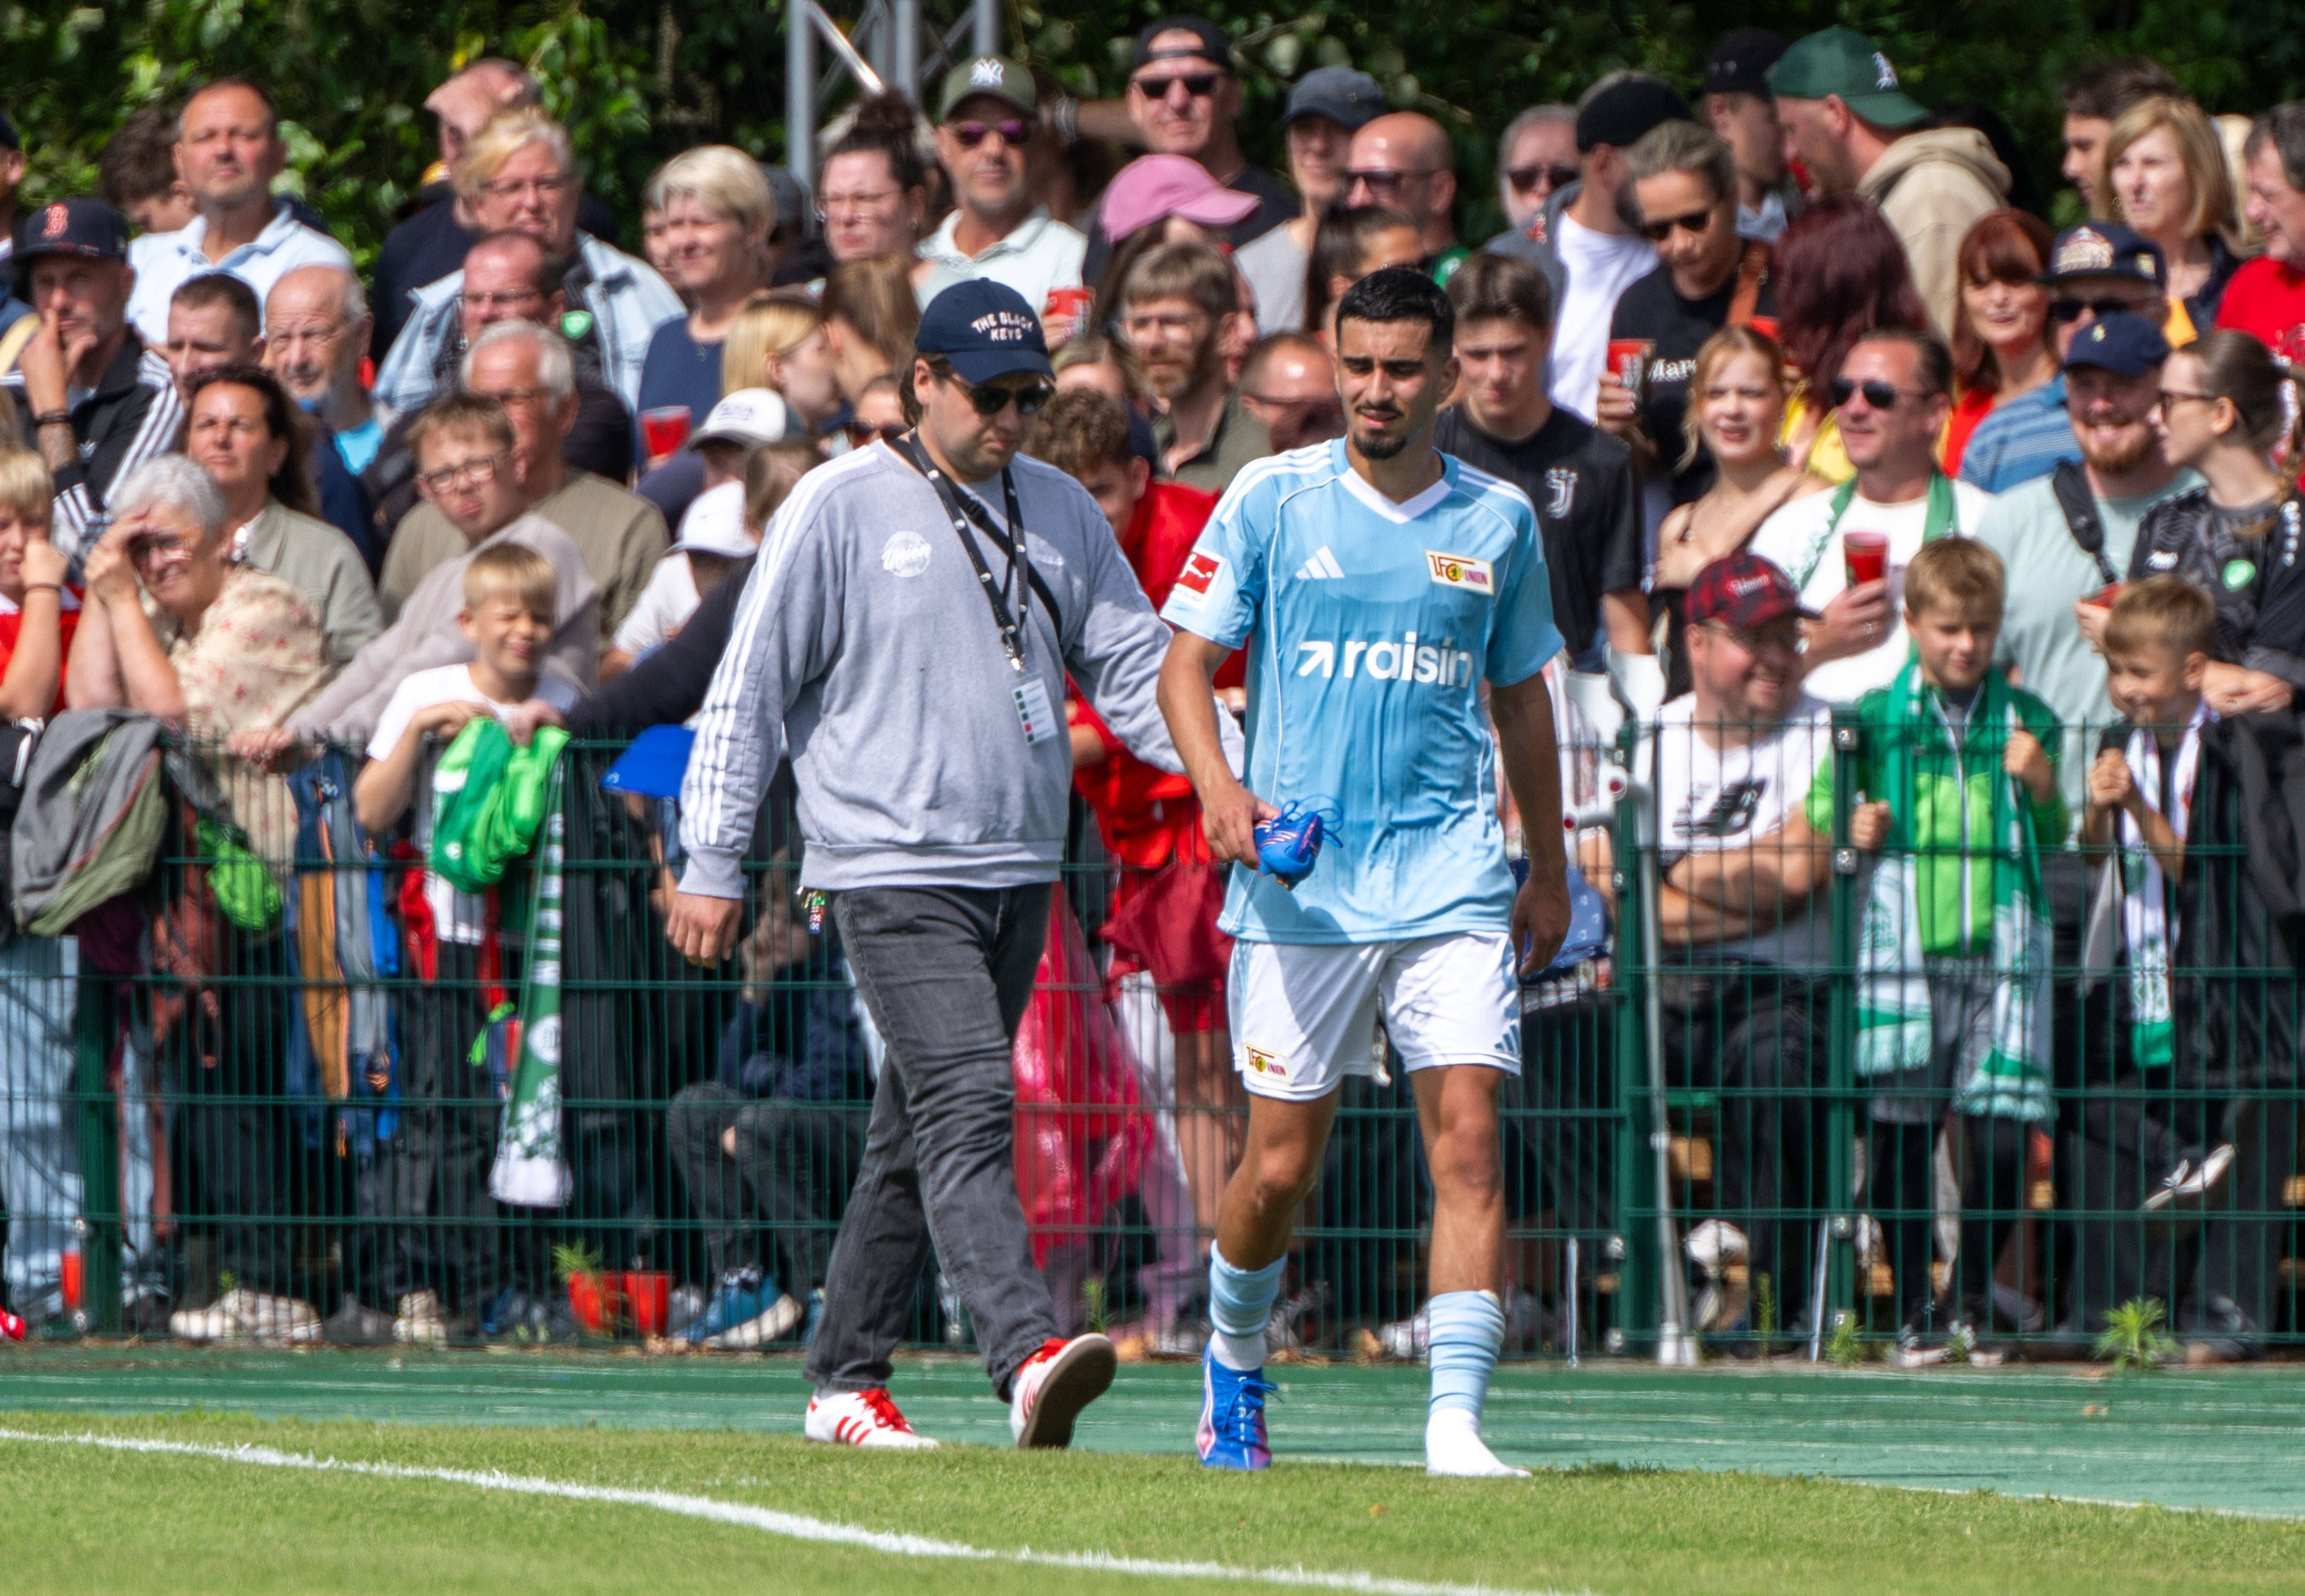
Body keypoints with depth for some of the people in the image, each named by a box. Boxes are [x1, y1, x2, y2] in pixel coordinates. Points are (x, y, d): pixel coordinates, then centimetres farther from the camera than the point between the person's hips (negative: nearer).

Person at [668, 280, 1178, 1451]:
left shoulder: (1061, 514, 12)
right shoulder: (842, 508, -3)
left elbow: (1134, 669, 14)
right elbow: (751, 688, -1)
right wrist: (713, 865, -4)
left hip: (1018, 872, 6)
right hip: (893, 871, -6)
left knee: (916, 1135, 11)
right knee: (966, 1105, -19)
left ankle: (845, 1378, 18)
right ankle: (1028, 1362, -33)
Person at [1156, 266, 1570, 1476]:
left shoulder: (1497, 520, 8)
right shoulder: (1271, 500, 1)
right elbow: (1186, 661, 1)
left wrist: (1548, 867, 23)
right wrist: (1215, 785, -17)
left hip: (1451, 878, 1)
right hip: (1300, 882, -1)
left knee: (1468, 1141, -13)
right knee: (1280, 1165, 3)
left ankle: (1455, 1421, -16)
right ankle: (1234, 1354, 32)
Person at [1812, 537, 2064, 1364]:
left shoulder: (2025, 722, 10)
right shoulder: (1875, 721, 6)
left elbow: (2053, 843, 14)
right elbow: (1822, 810, 14)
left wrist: (2042, 790, -5)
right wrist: (1854, 828, -7)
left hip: (2001, 953, 1)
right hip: (1903, 951, -1)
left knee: (2003, 1135, -4)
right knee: (1902, 1132, 0)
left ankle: (1971, 1298, 16)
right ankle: (1913, 1308, 13)